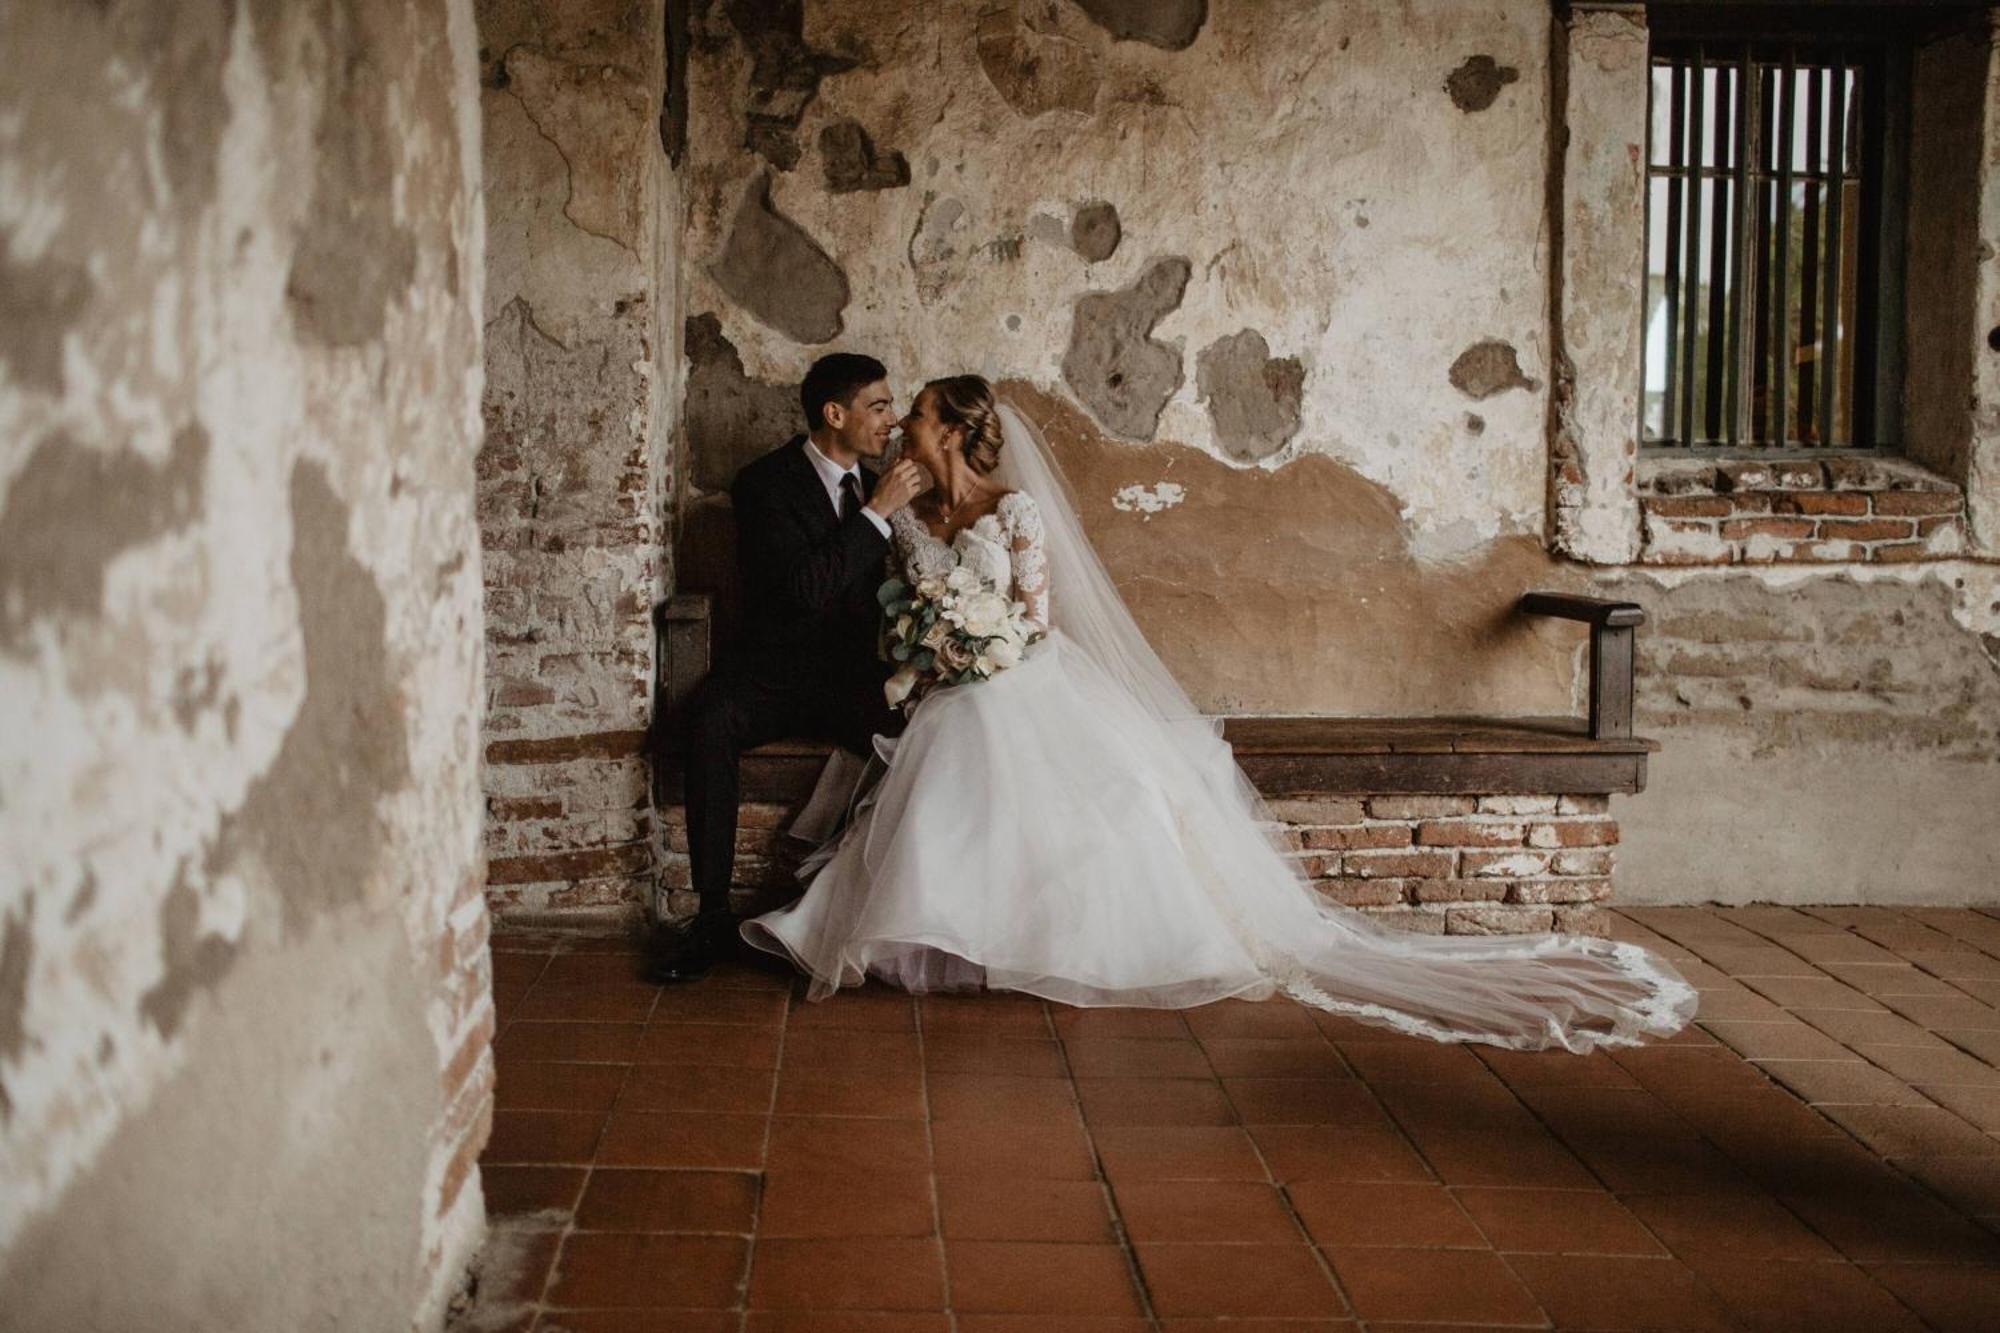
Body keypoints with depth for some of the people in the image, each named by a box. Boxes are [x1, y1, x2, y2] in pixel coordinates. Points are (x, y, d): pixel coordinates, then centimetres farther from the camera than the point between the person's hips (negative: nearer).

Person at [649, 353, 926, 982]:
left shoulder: (875, 483, 11)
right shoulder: (766, 482, -7)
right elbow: (805, 588, -20)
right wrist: (878, 512, -18)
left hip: (853, 673, 4)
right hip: (773, 668, -4)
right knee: (708, 722, -34)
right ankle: (713, 916, -26)